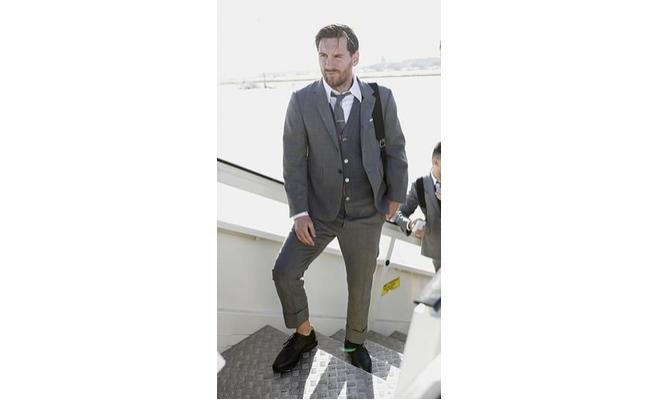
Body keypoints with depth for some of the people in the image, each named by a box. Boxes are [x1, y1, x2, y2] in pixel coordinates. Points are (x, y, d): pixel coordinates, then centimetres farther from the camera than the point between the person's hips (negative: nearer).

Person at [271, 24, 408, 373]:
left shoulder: (381, 98, -5)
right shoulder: (301, 101, -6)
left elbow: (395, 150, 3)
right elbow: (294, 159, -6)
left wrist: (395, 195, 8)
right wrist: (299, 211, -11)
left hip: (366, 214, 0)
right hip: (319, 211, 0)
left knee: (361, 284, 14)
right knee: (284, 272, -3)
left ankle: (355, 342, 42)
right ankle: (304, 334, 26)